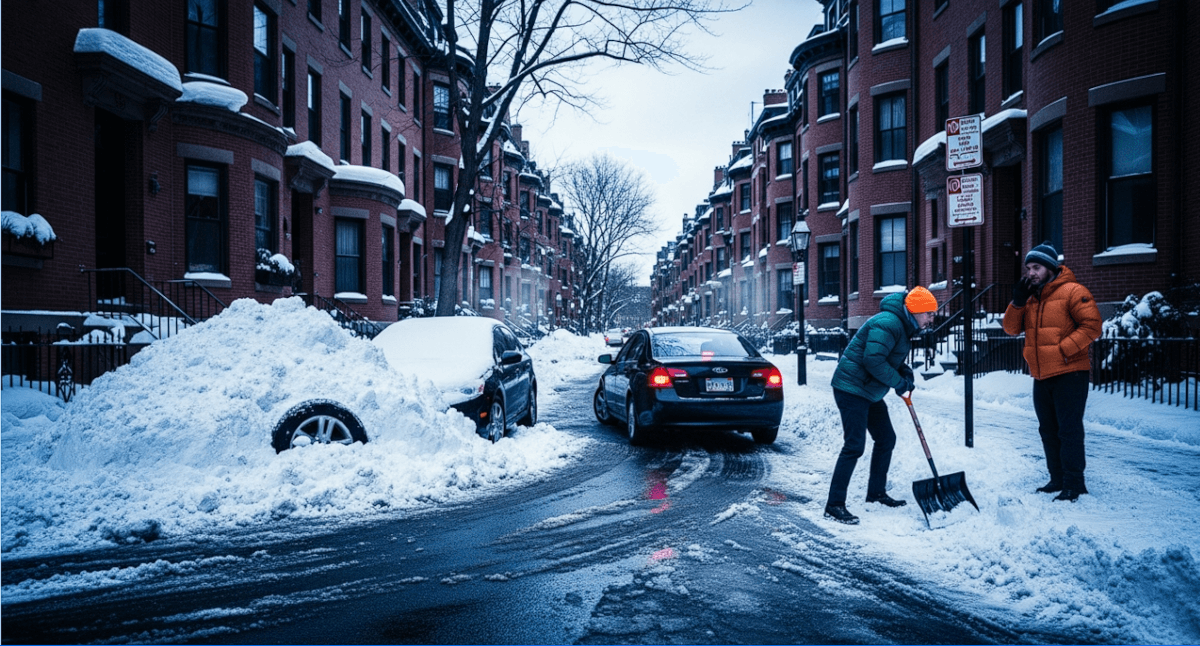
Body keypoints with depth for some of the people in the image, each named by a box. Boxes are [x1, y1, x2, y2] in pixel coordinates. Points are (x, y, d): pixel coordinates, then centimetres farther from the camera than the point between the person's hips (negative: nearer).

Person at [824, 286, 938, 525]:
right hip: (851, 389, -11)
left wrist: (905, 370, 3)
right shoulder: (888, 324, -21)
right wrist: (900, 382, -16)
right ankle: (834, 505, -10)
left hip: (869, 392, 11)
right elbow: (873, 360, -28)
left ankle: (876, 492, 30)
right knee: (854, 445, -14)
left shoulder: (903, 325, 13)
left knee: (886, 439, 16)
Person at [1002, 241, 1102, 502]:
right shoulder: (1031, 296, 13)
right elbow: (1012, 328, 8)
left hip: (1069, 375, -7)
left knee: (1069, 430, -5)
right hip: (1041, 377, 7)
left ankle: (1073, 484, 1)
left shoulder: (1072, 291, -8)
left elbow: (1092, 325, -13)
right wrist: (1017, 302, -6)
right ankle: (1058, 479, 24)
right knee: (1048, 430, 13)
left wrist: (1064, 349, -20)